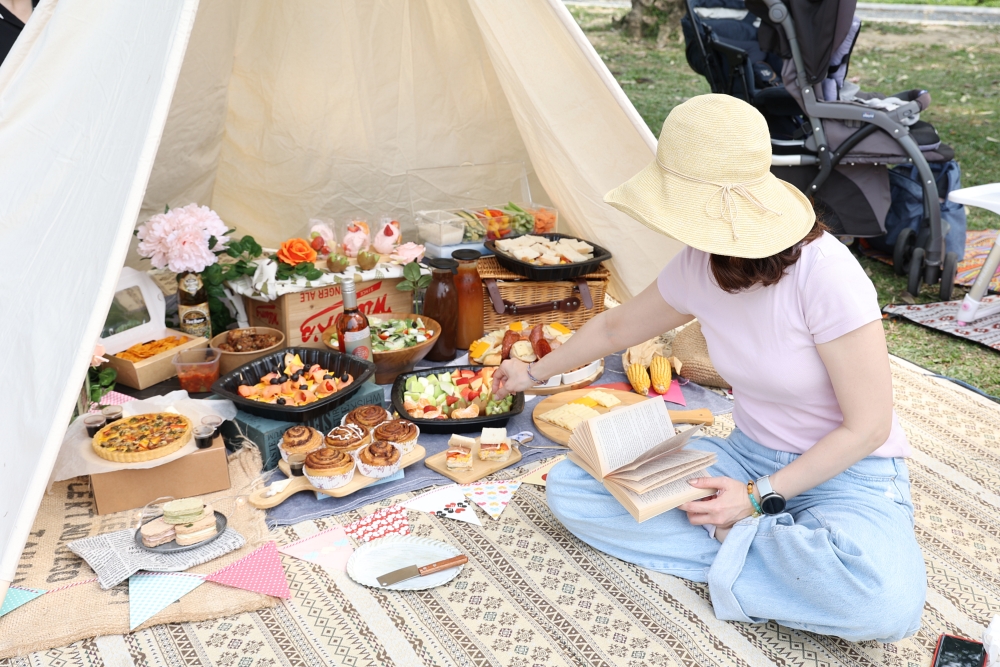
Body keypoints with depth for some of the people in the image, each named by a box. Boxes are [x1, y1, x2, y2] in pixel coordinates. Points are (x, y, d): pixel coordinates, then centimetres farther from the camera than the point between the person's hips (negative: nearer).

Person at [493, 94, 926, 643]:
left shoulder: (825, 274, -27)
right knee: (568, 485, -9)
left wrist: (759, 496, -20)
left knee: (886, 602, -39)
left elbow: (868, 426, -19)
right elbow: (613, 329, 11)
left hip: (848, 472, -5)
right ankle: (751, 546, -13)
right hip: (750, 455, 6)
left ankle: (729, 546, -15)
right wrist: (534, 372, 24)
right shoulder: (697, 267, -8)